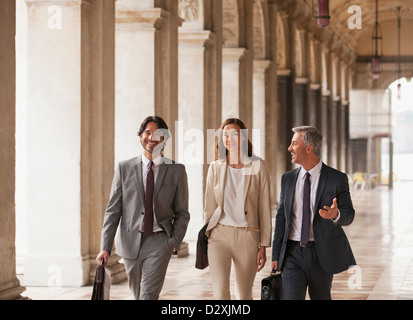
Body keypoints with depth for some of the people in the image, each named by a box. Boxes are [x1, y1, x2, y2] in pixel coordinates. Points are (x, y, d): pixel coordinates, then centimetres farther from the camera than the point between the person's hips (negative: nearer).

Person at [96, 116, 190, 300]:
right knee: (138, 294, 12)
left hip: (159, 242, -2)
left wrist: (174, 241, -7)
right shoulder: (124, 168, 5)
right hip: (130, 243, 2)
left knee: (148, 295, -13)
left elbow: (182, 213, 7)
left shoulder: (176, 170, 3)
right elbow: (113, 210, 3)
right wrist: (105, 247, -4)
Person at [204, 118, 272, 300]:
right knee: (220, 295, -13)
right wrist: (206, 236, 11)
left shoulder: (258, 166, 1)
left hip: (247, 237, 0)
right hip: (219, 235, 0)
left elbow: (265, 209, 2)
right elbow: (209, 206, 13)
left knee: (244, 296, 9)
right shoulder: (215, 167, 7)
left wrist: (263, 246, -2)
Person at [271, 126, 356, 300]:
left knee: (321, 298, 10)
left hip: (321, 254, -2)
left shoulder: (337, 179, -3)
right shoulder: (287, 179, 9)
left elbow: (349, 215, -3)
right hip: (293, 253, 2)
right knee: (290, 298, -9)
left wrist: (336, 214, -28)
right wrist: (276, 255, 7)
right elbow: (281, 217, 11)